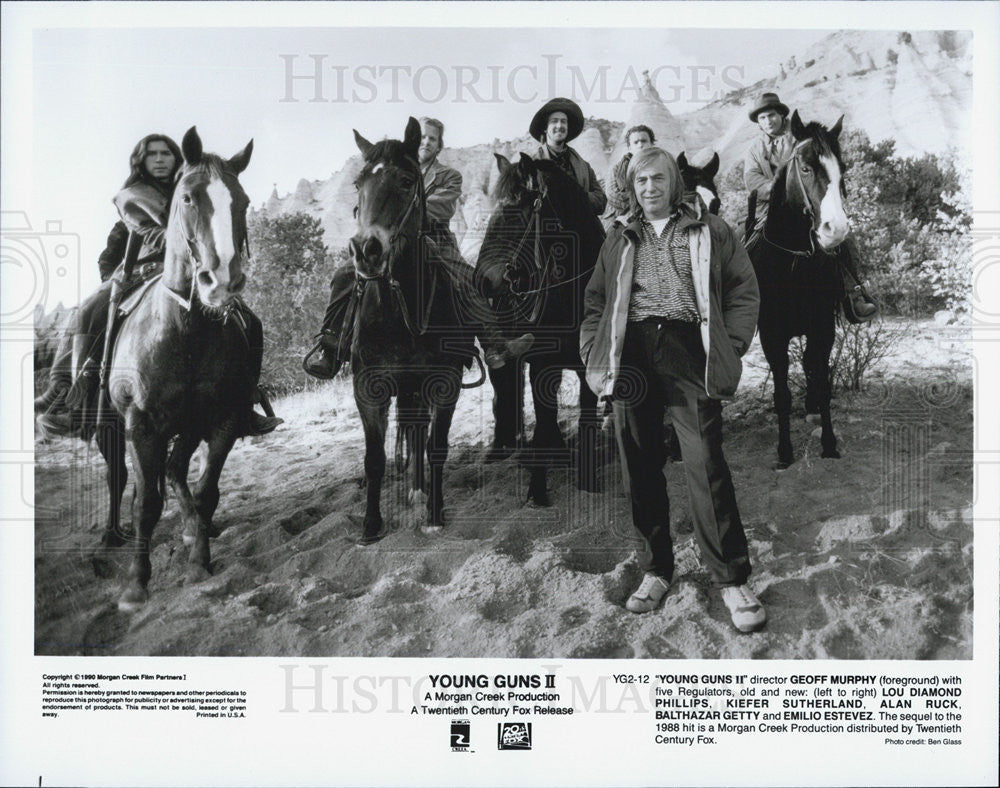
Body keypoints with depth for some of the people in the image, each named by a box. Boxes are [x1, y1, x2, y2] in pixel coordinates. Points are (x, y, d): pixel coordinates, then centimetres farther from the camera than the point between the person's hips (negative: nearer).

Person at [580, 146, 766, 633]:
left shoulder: (709, 232, 15)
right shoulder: (619, 243, 24)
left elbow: (744, 291, 10)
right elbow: (594, 305, 22)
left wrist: (729, 350, -2)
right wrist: (593, 361, 8)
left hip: (688, 354, -3)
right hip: (632, 356, 3)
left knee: (706, 466, -10)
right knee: (640, 469, 3)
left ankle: (731, 579, -1)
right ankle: (655, 569, 16)